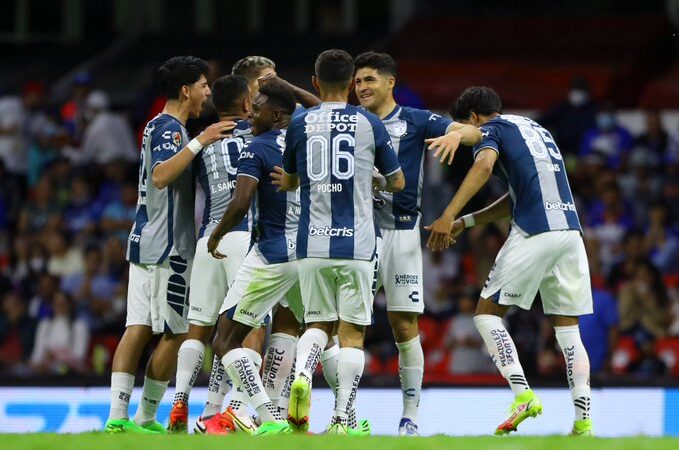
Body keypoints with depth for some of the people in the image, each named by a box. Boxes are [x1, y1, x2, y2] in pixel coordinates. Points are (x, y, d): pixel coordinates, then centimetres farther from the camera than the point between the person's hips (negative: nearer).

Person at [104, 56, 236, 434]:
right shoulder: (171, 129, -12)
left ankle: (117, 415, -7)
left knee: (139, 328, 1)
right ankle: (146, 417, 2)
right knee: (176, 333, -1)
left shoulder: (159, 126, 19)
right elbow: (161, 176, -29)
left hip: (145, 242, 9)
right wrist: (201, 142, -33)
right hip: (168, 246, -9)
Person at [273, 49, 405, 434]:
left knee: (319, 323, 15)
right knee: (352, 333, 3)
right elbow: (398, 183, 13)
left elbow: (289, 182, 19)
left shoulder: (300, 124, 4)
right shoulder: (370, 124, 2)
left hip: (313, 244, 2)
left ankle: (303, 373, -16)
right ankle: (342, 421, -3)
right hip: (357, 244, -1)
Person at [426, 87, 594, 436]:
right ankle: (583, 420, -1)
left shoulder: (491, 129, 7)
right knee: (567, 329, 10)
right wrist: (465, 222, 34)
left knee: (487, 313, 5)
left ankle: (523, 394, -13)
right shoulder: (536, 129, 30)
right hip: (570, 228, 7)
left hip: (534, 232, -7)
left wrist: (449, 216, -22)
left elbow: (484, 165, -16)